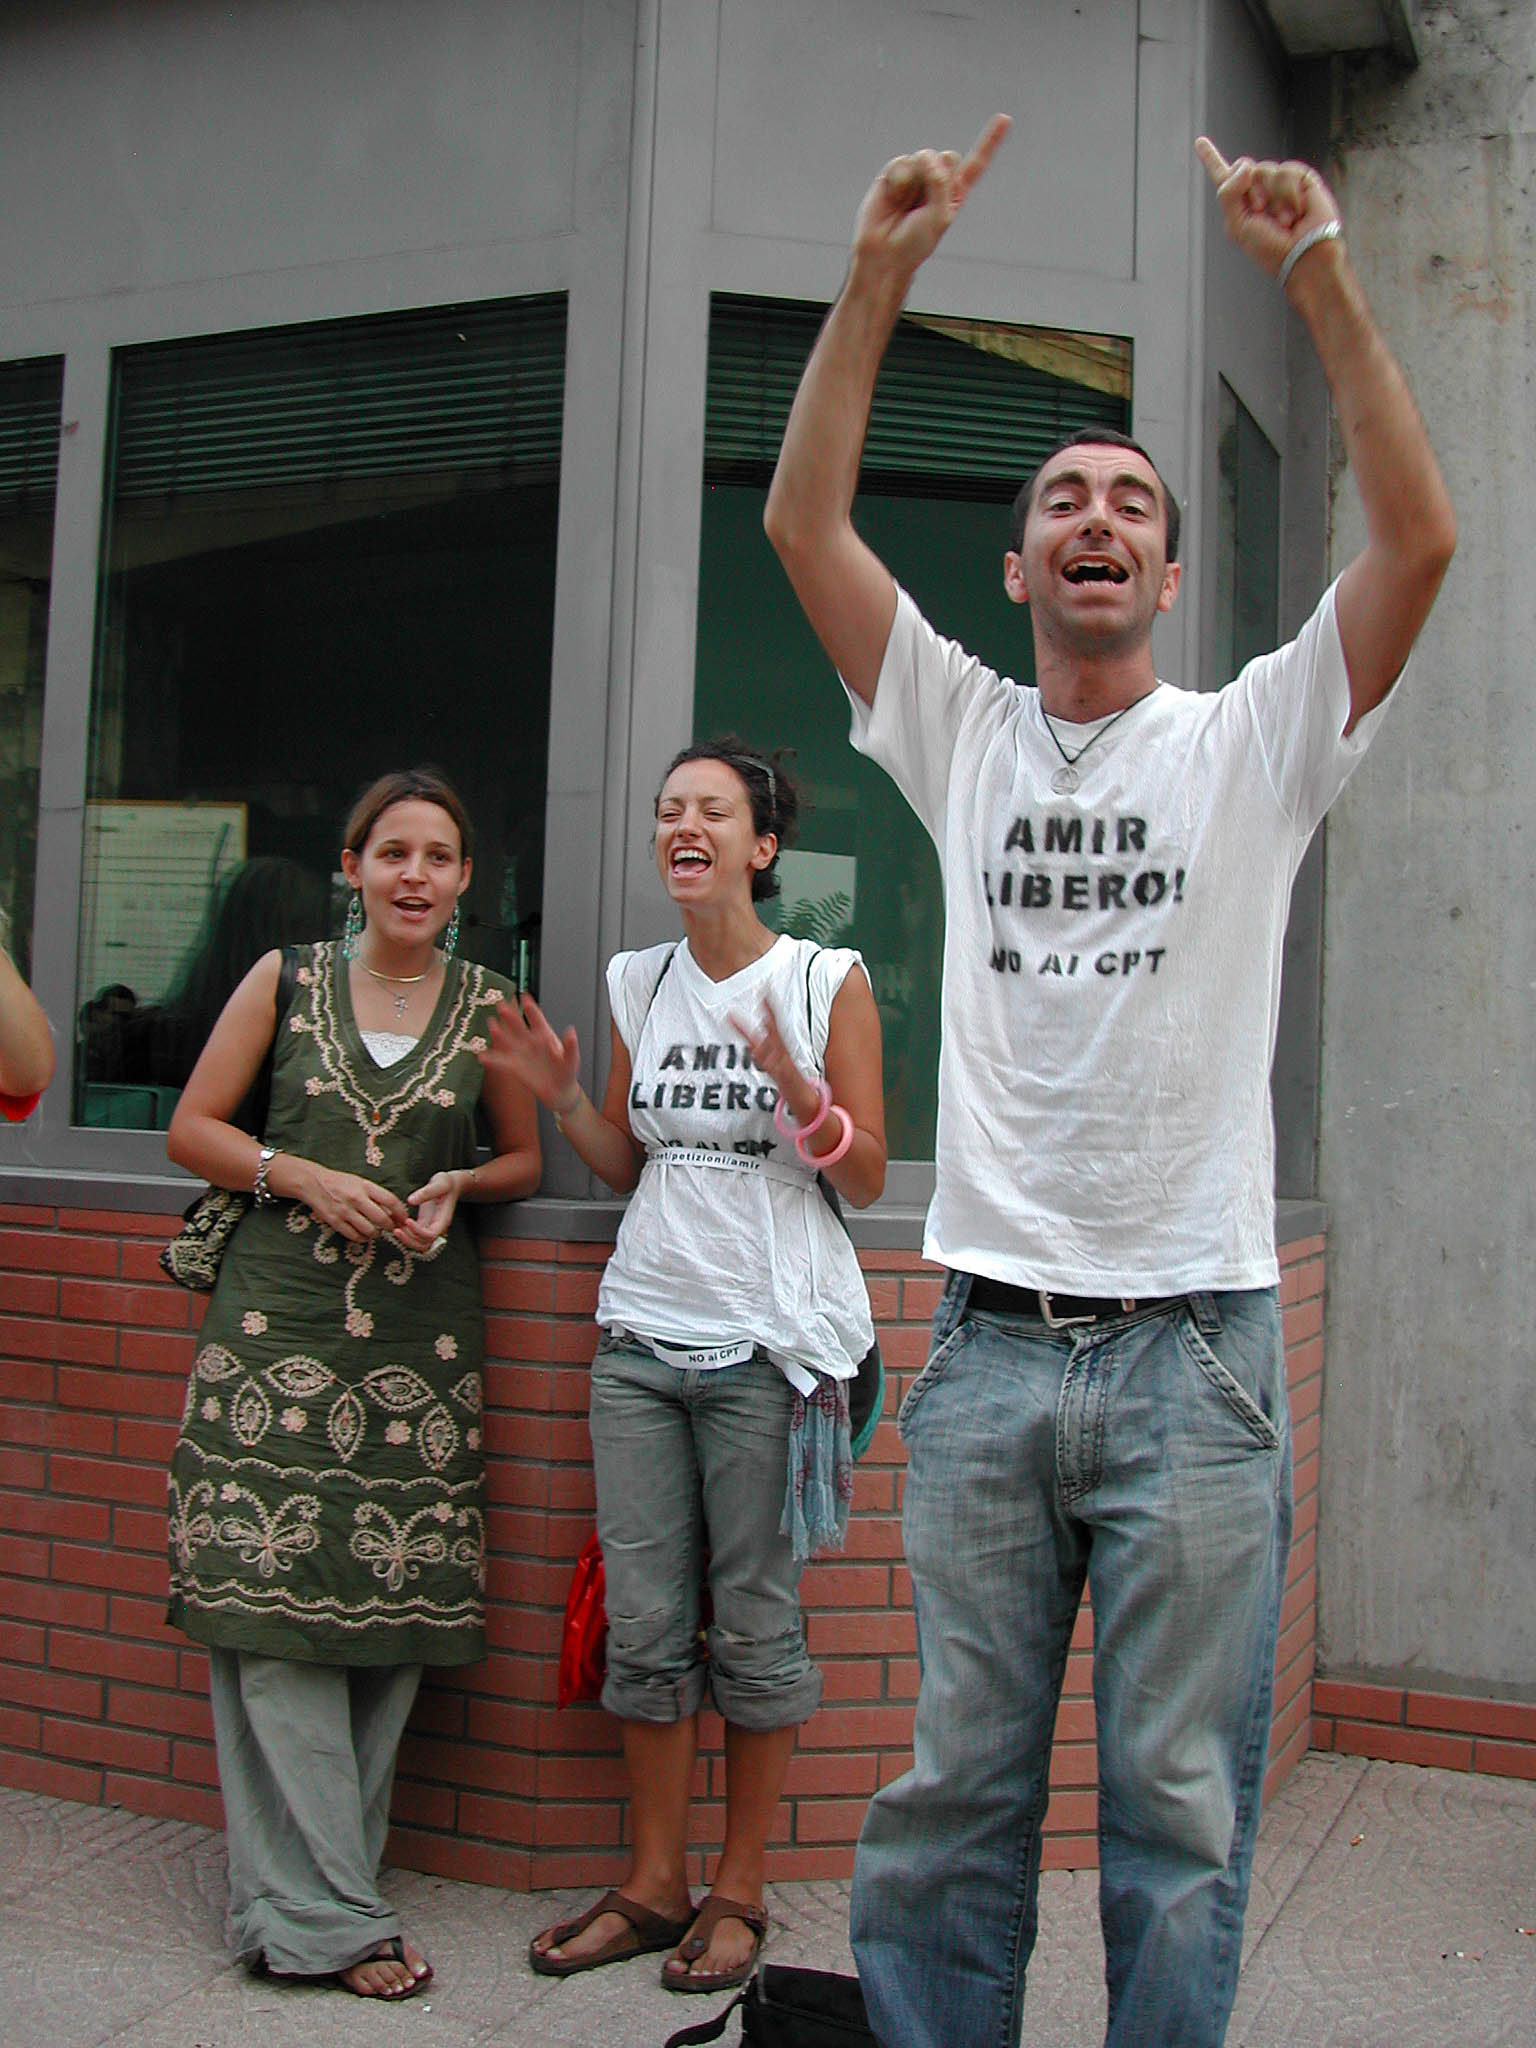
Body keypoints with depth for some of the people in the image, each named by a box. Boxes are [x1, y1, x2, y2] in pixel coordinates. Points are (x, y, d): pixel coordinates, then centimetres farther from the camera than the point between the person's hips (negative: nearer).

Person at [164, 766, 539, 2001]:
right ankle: (322, 1914, 4)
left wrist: (456, 1186, -2)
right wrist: (304, 1177, -7)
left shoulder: (487, 1007, 9)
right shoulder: (287, 980, 7)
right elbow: (193, 1127, 8)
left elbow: (524, 1159, 18)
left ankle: (307, 1883, 18)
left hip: (422, 1333, 1)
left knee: (398, 1602, 1)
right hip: (279, 1320, -1)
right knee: (274, 1598, -6)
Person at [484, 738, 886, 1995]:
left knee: (754, 1627, 4)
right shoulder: (639, 983, 11)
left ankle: (740, 1890, 20)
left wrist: (796, 1087, -19)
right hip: (642, 1332, 5)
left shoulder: (827, 982, -2)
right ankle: (655, 1883, 23)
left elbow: (867, 1178, -2)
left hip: (766, 1341, -4)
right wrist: (562, 1098, 0)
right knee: (644, 1624, 8)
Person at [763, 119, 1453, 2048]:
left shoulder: (1249, 738, 4)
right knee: (952, 1790, 12)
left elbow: (1418, 536, -8)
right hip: (987, 1343, 2)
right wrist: (880, 270, -4)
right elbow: (804, 522, 1)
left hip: (1192, 1346, -1)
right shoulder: (960, 731, 9)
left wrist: (1319, 271, -10)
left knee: (1178, 1811, 9)